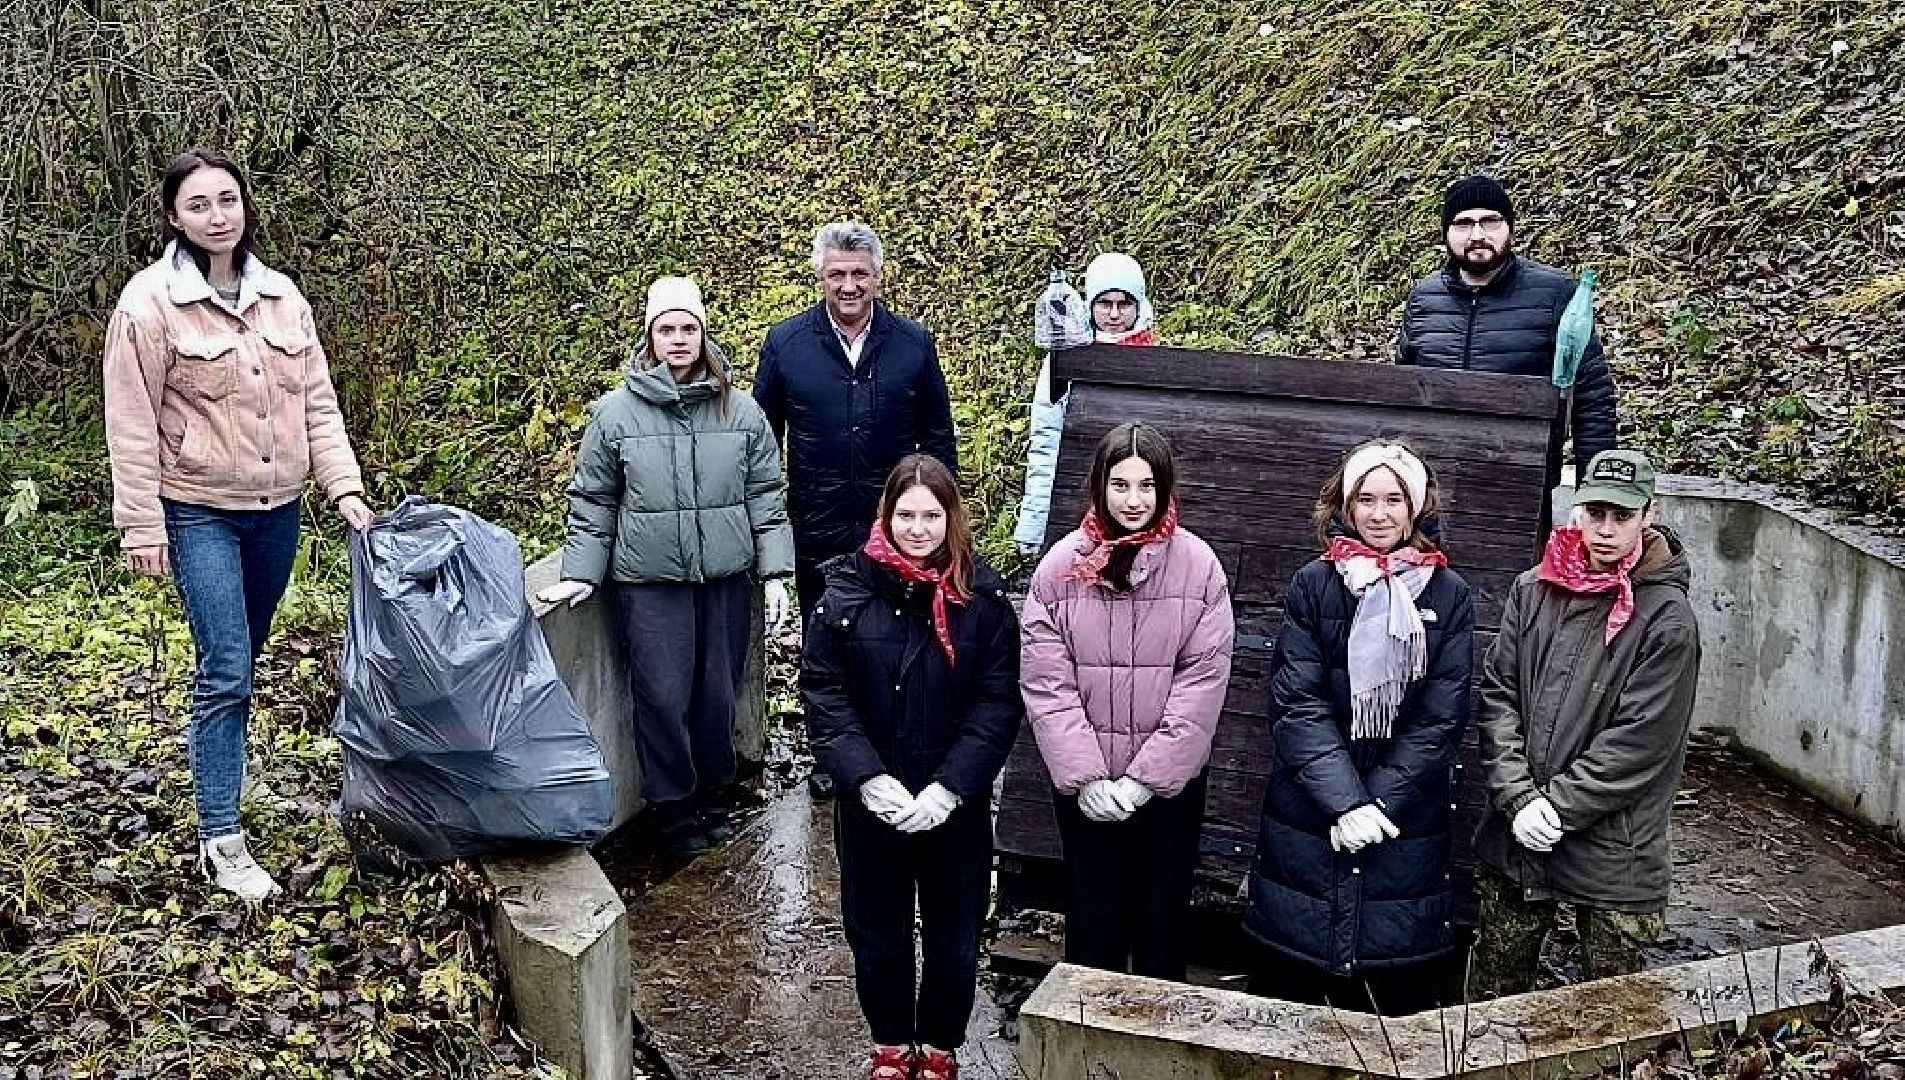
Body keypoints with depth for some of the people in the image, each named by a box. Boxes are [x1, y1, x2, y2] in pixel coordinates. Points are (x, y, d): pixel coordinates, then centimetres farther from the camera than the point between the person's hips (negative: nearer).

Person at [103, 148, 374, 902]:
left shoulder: (281, 296, 5)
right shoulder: (151, 301, -9)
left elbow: (317, 401, 7)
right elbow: (132, 426, -9)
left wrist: (344, 487, -2)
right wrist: (142, 527, -11)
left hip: (277, 508, 5)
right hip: (200, 512, -5)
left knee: (243, 660, 15)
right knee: (226, 670, -8)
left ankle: (215, 763, 34)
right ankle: (220, 840, -1)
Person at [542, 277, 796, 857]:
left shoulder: (740, 410, 3)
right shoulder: (616, 411, -2)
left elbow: (765, 496, 6)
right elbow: (592, 499, 5)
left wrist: (774, 573, 2)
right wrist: (581, 572, 1)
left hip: (726, 575, 2)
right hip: (650, 580, -2)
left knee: (719, 691, 10)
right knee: (663, 694, -1)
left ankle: (712, 794, 29)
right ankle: (674, 807, 16)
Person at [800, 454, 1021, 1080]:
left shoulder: (982, 597, -7)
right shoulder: (847, 591, -6)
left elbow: (997, 704, -10)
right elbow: (824, 694, -8)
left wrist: (949, 789, -18)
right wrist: (870, 780, -17)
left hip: (955, 805, -1)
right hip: (870, 803, 1)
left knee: (954, 936, 13)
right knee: (876, 933, 15)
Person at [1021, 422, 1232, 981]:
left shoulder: (1198, 566, -7)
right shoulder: (1062, 565, -5)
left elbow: (1203, 682, -10)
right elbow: (1045, 682, -7)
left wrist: (1144, 778, -13)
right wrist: (1084, 776, -12)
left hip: (1170, 783, 0)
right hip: (1084, 785, 0)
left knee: (1162, 919, 11)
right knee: (1091, 921, 10)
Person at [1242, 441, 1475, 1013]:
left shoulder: (1448, 596, 1)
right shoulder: (1313, 586, 0)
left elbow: (1441, 718, -3)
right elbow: (1296, 704, -6)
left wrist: (1377, 802, -11)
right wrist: (1345, 801, -16)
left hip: (1406, 824, 0)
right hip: (1307, 818, 0)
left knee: (1397, 992, 6)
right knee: (1290, 981, 8)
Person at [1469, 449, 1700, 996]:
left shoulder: (1667, 618, -10)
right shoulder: (1534, 590, 3)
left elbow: (1638, 740, -13)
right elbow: (1497, 694, 0)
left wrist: (1558, 805, -15)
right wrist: (1520, 797, -11)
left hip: (1613, 851, -4)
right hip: (1515, 840, 4)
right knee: (1494, 993, 17)